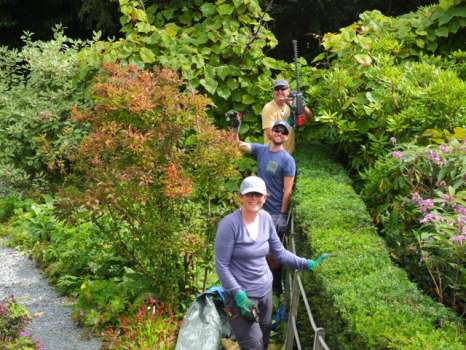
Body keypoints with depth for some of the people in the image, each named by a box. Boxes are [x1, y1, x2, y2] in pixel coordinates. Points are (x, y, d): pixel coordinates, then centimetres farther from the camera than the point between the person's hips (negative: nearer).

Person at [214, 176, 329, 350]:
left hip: (265, 290, 6)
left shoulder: (266, 218, -2)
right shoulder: (229, 224, -20)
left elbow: (279, 252, 8)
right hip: (241, 294, -6)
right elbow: (221, 265, -18)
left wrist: (306, 264, -2)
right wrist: (238, 294, -23)